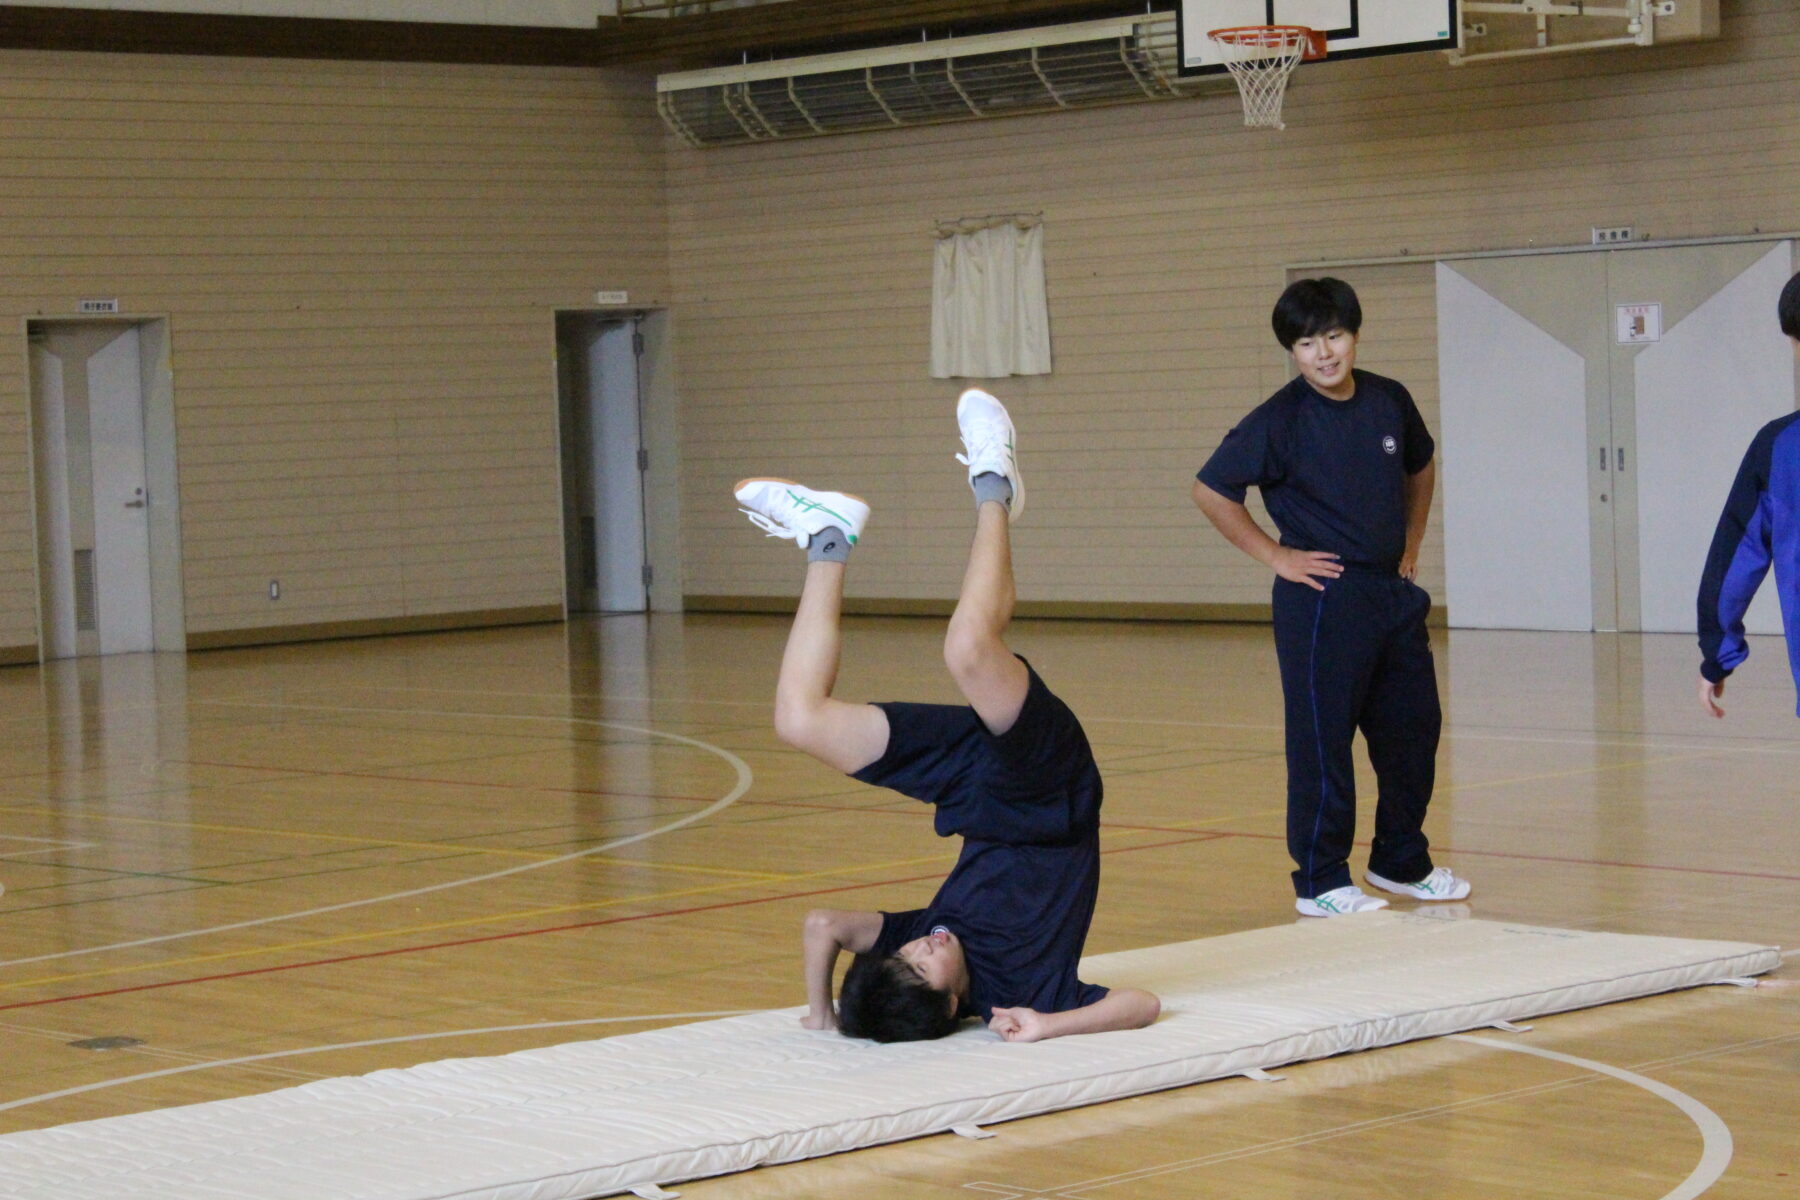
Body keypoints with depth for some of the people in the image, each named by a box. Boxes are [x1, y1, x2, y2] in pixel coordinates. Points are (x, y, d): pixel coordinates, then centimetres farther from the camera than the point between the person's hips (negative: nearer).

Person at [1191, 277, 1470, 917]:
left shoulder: (1390, 401, 5)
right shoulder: (1280, 420, -11)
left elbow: (1420, 470, 24)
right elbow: (1210, 492, -10)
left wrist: (1410, 544, 15)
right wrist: (1275, 556, -9)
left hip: (1395, 594, 6)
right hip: (1323, 601, -6)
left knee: (1413, 732, 13)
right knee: (1322, 742, -3)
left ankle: (1402, 863, 29)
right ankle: (1321, 883, 6)